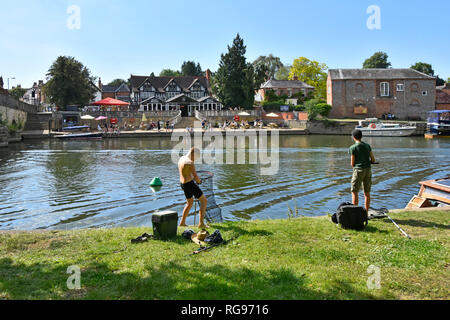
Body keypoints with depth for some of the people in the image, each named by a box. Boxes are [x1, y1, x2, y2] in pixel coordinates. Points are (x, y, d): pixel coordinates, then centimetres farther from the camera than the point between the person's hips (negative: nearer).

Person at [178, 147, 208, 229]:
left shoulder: (181, 158, 7)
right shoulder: (190, 163, -22)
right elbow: (196, 177, -19)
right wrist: (199, 181, 4)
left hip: (183, 184, 9)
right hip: (190, 184, -9)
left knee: (190, 203, 27)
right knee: (204, 201, 1)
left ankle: (182, 223, 30)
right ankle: (201, 223, -5)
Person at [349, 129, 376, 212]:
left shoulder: (353, 148, -8)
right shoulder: (367, 146, 8)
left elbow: (352, 164, -6)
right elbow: (373, 160, 8)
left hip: (358, 170, -5)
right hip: (368, 169, 5)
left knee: (354, 193, 2)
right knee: (367, 193, 10)